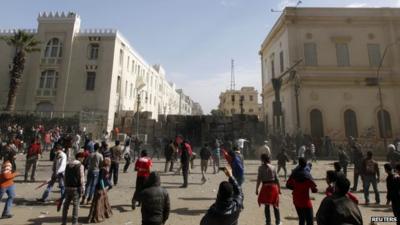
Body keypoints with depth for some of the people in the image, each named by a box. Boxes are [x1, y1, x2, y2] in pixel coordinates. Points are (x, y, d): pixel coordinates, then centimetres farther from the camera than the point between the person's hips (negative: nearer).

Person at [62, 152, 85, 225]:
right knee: (76, 205, 2)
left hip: (68, 187, 6)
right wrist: (82, 189, -8)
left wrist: (66, 186, 21)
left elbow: (66, 176, 15)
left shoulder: (68, 165, 10)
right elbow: (81, 178, -14)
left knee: (66, 204, 16)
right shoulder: (80, 165, -11)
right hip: (76, 188, -6)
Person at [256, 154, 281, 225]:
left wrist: (257, 189, -1)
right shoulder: (273, 167, -1)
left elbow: (259, 179, -9)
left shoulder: (261, 168, -8)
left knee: (267, 205, 11)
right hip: (274, 186, 2)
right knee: (275, 205, 16)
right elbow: (277, 179, 2)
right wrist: (279, 188, 13)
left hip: (265, 187, -2)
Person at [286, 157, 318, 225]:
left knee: (301, 219, 21)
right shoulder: (307, 175, -18)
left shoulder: (294, 174, -3)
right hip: (305, 202, -5)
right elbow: (314, 190, -14)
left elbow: (288, 185, 4)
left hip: (296, 201, 5)